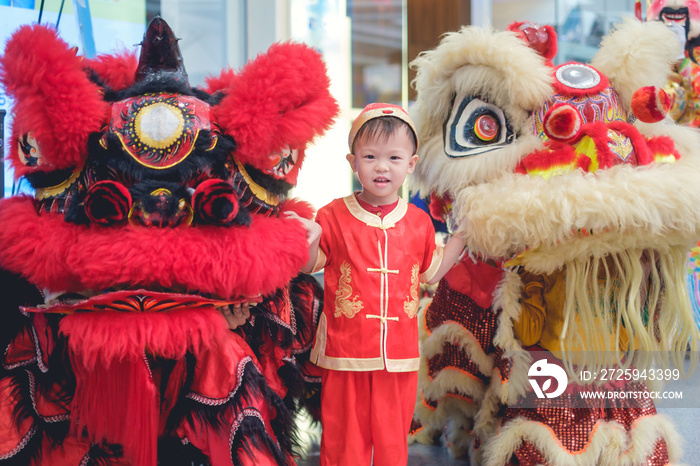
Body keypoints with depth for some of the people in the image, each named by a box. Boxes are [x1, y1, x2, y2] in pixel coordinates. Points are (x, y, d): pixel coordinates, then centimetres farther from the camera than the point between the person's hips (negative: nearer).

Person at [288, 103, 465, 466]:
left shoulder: (419, 222, 6)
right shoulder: (334, 217, -3)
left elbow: (429, 273, 19)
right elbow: (308, 267, 4)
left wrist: (462, 236, 13)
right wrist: (309, 242, -16)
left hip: (398, 355, 2)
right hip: (346, 354, -2)